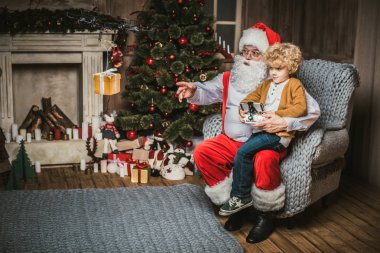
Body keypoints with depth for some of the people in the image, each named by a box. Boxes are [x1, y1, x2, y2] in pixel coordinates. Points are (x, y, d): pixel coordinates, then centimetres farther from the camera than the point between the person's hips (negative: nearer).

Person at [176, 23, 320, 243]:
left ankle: (266, 216, -12)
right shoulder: (229, 78, 11)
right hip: (232, 142, 5)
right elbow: (207, 92, 20)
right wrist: (193, 92, -5)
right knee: (202, 152, -17)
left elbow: (313, 111, -10)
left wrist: (285, 123, -26)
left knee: (265, 159, -38)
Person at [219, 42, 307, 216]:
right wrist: (243, 111, 2)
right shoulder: (266, 84, 23)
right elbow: (249, 98, 24)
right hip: (261, 129, 7)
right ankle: (242, 197, -10)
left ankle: (241, 197, -10)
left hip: (279, 132, -7)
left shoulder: (295, 85, 1)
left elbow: (300, 108, -12)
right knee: (243, 155, -18)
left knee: (243, 152, -21)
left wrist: (277, 115, -19)